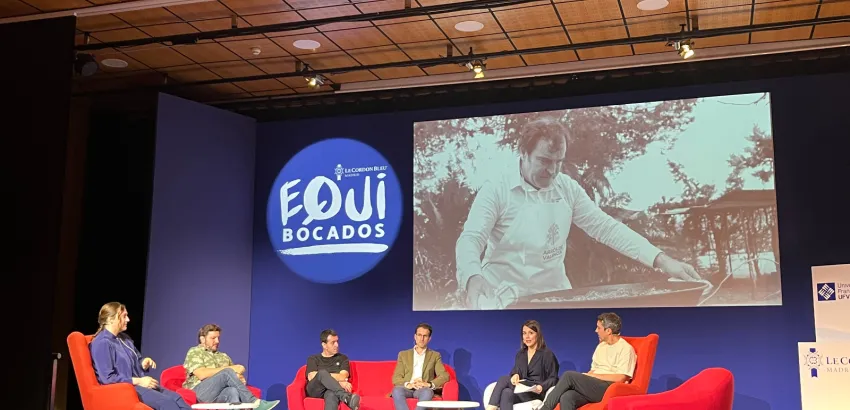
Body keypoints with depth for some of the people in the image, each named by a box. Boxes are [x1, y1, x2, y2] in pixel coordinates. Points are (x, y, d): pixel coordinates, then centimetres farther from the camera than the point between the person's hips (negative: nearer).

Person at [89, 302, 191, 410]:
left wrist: (144, 363, 2)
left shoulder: (124, 338, 16)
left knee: (175, 397, -16)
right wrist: (139, 381, -18)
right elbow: (107, 377, -19)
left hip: (139, 384, 9)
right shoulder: (101, 343, -12)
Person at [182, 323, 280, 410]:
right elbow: (202, 374, -9)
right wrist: (230, 368, -8)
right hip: (200, 392, -4)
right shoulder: (194, 352, 9)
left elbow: (235, 374, 19)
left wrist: (240, 377, -9)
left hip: (220, 393, 4)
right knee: (227, 372, -29)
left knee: (233, 391, -34)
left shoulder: (224, 356, 28)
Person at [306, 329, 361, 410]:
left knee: (332, 394, -41)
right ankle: (347, 398, -56)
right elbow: (312, 378, -1)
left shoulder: (343, 358, 21)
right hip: (315, 390, 0)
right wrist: (338, 381, -8)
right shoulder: (313, 359, 19)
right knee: (322, 373, -34)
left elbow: (343, 377, 3)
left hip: (331, 390, 0)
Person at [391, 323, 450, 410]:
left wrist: (429, 384, -15)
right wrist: (408, 384, -14)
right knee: (397, 390, -36)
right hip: (407, 389, 1)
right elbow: (396, 378, 10)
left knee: (427, 392, -38)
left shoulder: (435, 356, 20)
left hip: (424, 389, -1)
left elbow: (444, 376, 6)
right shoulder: (403, 354, 21)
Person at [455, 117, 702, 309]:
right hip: (503, 299, -4)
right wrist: (474, 278, -42)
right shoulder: (496, 191, -9)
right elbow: (470, 240, -19)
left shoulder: (568, 189, 4)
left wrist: (661, 260, -9)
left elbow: (607, 228, 2)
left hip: (554, 295, 4)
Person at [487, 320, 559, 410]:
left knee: (504, 379, -28)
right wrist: (515, 375, -13)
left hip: (537, 393, -5)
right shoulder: (520, 354, 21)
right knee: (507, 393, -32)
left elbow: (553, 379, -1)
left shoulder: (547, 354, 3)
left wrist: (542, 387, -21)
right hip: (522, 391, 5)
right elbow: (515, 372, 13)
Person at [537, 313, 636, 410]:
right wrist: (585, 378, -3)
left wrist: (593, 375, -9)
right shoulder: (601, 346, 21)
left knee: (569, 376, -23)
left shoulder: (626, 349, -4)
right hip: (593, 388, 7)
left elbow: (620, 378, -14)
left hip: (608, 390, -7)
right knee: (567, 398, -26)